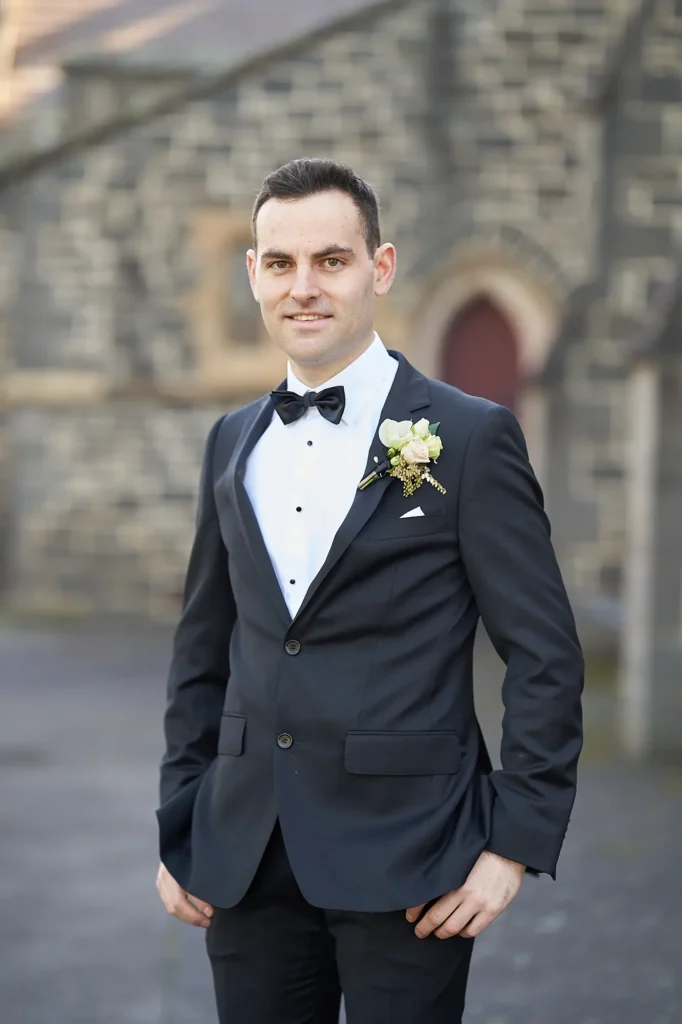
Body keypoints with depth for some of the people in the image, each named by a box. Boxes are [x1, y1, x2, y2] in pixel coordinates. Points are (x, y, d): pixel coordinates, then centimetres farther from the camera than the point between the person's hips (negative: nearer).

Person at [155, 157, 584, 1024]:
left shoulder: (471, 438, -5)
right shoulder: (233, 443, 11)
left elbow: (545, 657, -5)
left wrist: (517, 844, -10)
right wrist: (177, 827, 12)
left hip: (402, 862, -4)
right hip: (246, 863, 5)